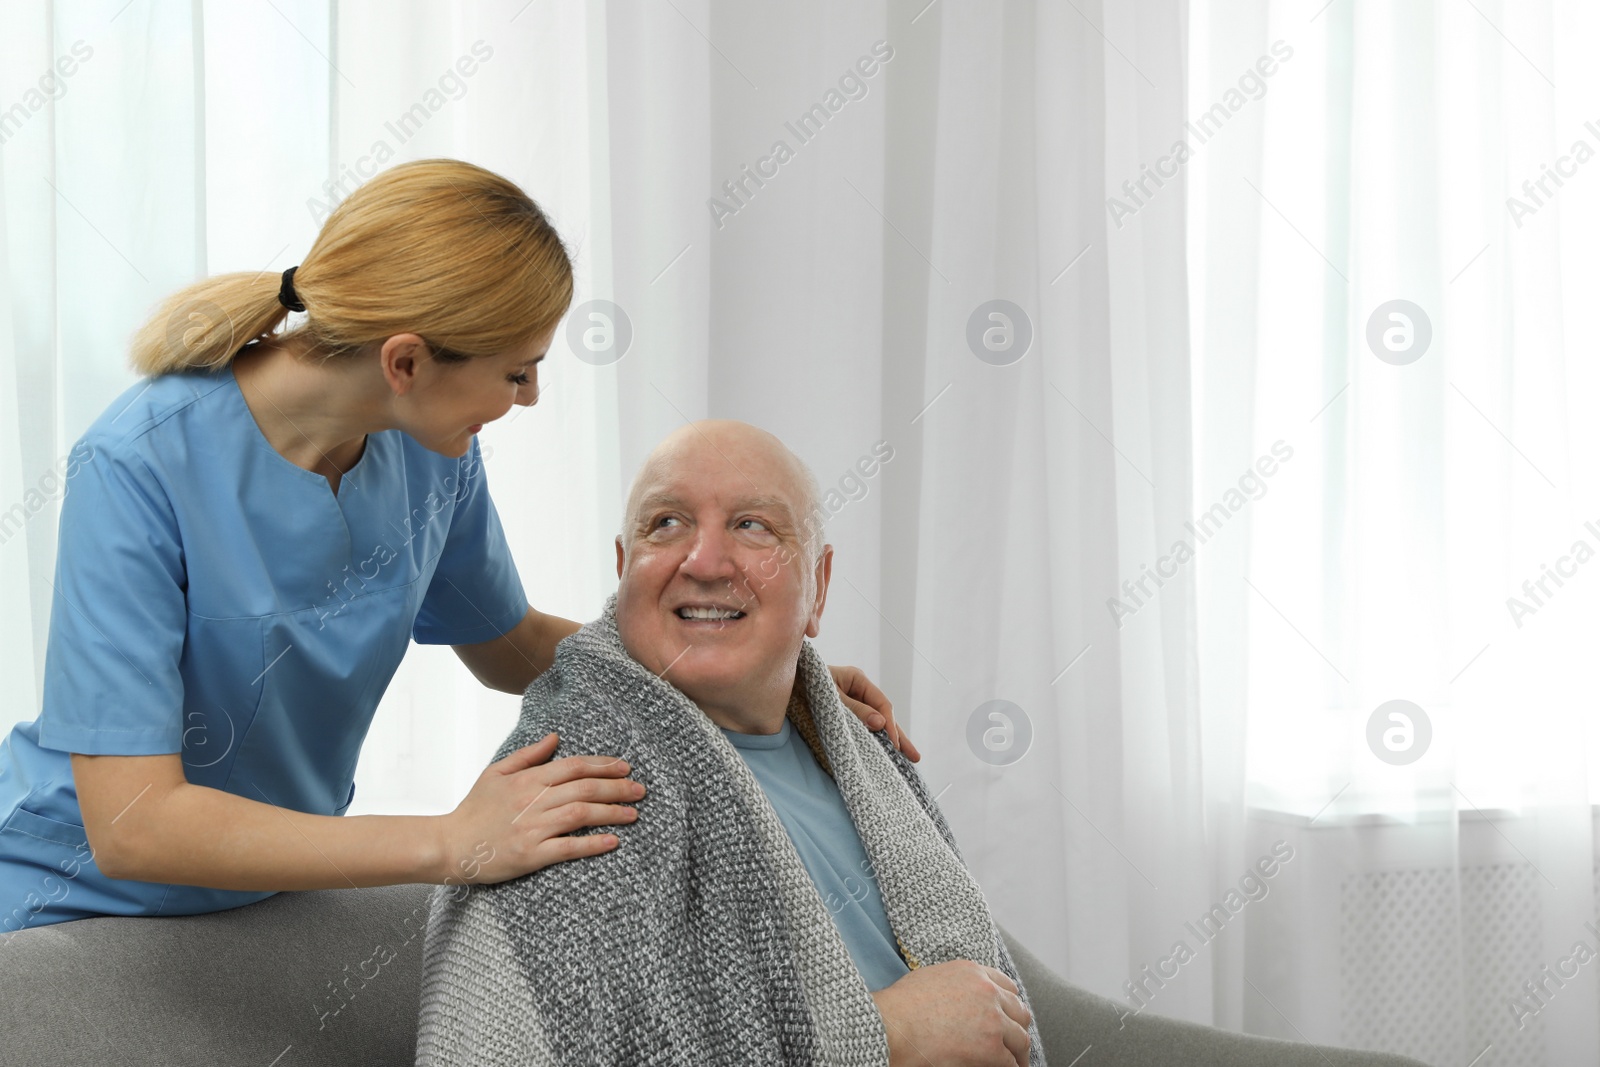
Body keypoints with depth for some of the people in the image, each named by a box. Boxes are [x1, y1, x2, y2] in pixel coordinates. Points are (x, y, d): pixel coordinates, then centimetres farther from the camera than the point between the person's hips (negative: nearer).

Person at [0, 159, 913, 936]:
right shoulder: (138, 468, -30)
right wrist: (450, 843, -40)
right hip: (76, 895, -5)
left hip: (278, 890, 5)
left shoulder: (432, 453, -10)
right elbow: (132, 824, -35)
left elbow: (512, 644, 10)